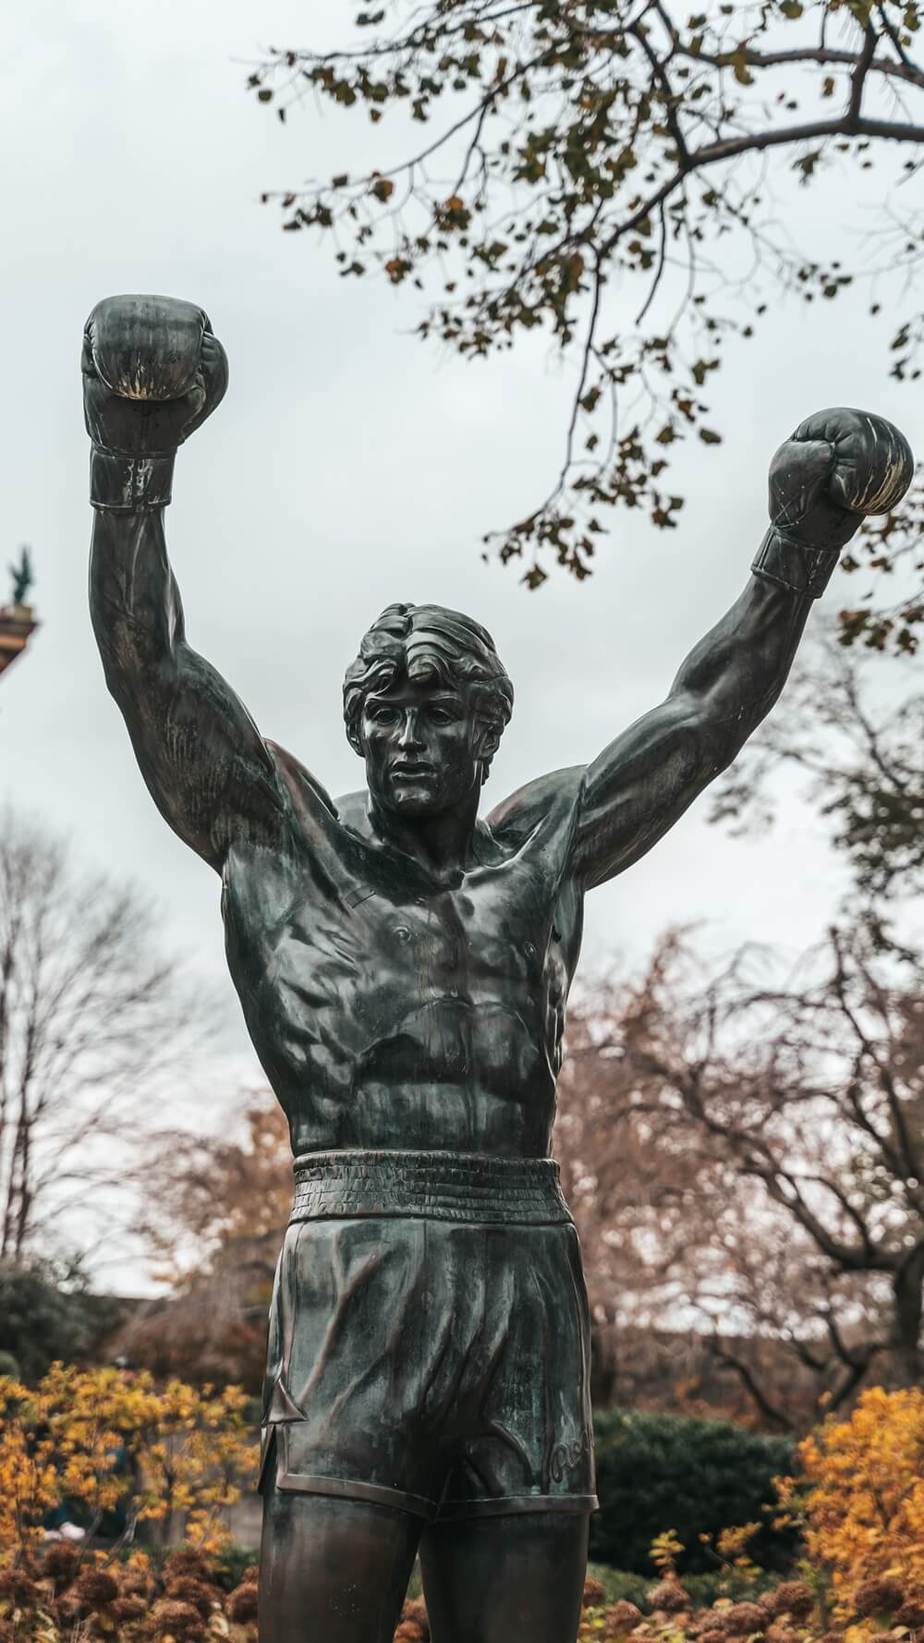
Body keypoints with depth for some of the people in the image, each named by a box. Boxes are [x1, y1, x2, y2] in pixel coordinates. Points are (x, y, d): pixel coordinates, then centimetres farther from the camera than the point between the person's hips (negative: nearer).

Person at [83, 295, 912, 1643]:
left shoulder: (542, 846, 21)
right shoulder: (284, 836, 14)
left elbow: (703, 718, 21)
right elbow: (150, 669, 5)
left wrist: (798, 548, 15)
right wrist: (131, 467, -5)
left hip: (528, 1288, 3)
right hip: (356, 1273, -3)